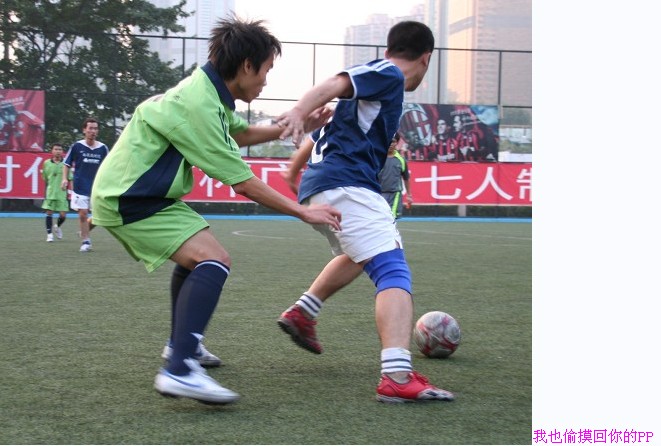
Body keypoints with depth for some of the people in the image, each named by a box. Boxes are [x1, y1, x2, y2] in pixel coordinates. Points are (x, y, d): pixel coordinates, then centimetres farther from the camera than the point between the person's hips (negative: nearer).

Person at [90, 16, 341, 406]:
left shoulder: (209, 91, 4)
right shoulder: (198, 106, -25)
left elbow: (240, 133, 25)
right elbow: (243, 184, -21)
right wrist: (304, 212, -14)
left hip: (138, 192, 11)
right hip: (127, 200, -11)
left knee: (195, 256, 29)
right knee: (214, 260, -23)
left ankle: (182, 345, 44)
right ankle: (180, 370, -32)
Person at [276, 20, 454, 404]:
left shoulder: (380, 77, 27)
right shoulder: (388, 74, 1)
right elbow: (333, 85, -16)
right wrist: (298, 113, -34)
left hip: (316, 188, 10)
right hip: (346, 184, -10)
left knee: (358, 255, 35)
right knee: (394, 272, -17)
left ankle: (302, 313, 32)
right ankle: (398, 377, -33)